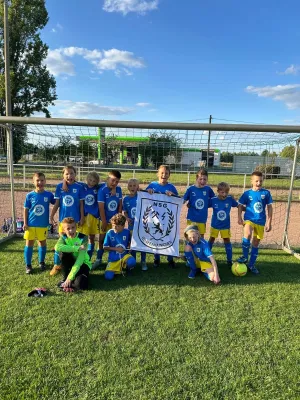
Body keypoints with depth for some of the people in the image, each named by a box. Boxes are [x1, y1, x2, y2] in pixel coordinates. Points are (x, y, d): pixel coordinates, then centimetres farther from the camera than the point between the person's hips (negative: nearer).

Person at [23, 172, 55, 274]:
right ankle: (28, 265, 20)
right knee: (29, 243, 7)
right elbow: (26, 209, -1)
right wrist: (25, 223, -4)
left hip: (43, 225, 0)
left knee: (42, 243, 13)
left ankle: (41, 262, 31)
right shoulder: (29, 195, -6)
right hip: (31, 224, 0)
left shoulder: (49, 195, -7)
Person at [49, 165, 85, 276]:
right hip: (63, 219, 1)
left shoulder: (79, 187, -6)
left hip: (75, 219, -1)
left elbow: (81, 204, -1)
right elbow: (56, 203, 2)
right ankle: (57, 265, 19)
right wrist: (51, 216, -1)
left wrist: (82, 218, -2)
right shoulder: (59, 186, -2)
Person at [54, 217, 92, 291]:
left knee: (80, 284, -31)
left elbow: (80, 259, -29)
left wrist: (70, 278, -35)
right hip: (71, 262, 3)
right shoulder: (64, 237, -12)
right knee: (64, 252, -28)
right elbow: (57, 247, -37)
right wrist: (77, 248, -38)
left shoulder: (83, 238, -22)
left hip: (83, 263, -3)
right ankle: (65, 279, -9)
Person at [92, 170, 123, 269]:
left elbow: (120, 204, 3)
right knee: (102, 240, 10)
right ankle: (99, 259, 25)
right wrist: (104, 222, -16)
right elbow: (101, 208, -17)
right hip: (105, 220, -3)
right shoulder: (102, 190, -16)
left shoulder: (119, 189, -4)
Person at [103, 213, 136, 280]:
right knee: (108, 276, -16)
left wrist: (130, 247, -6)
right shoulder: (109, 233, -7)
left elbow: (130, 242, 15)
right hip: (113, 259, 0)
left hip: (124, 255, 0)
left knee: (132, 262, -34)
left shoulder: (127, 232, -3)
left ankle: (126, 267, 4)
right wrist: (116, 249, -13)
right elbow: (105, 247, -1)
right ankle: (117, 267, 17)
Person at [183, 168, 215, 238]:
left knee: (201, 237, 15)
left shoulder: (208, 189, -3)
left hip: (202, 219, 2)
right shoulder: (191, 189, -8)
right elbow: (183, 200, -6)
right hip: (192, 218, -2)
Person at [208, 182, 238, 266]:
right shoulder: (213, 200, -19)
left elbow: (238, 205, -3)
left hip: (225, 225, 0)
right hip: (215, 225, 0)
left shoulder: (230, 199, -17)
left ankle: (229, 260, 19)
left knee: (227, 240, 7)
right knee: (211, 239, 14)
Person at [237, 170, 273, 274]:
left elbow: (269, 207, 3)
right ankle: (245, 256, -14)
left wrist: (269, 222, 1)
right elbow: (240, 205, 6)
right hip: (249, 219, -2)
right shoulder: (247, 193, -3)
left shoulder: (266, 193, -1)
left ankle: (251, 264, 25)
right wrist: (239, 217, -5)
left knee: (256, 243, 10)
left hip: (261, 221, 2)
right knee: (247, 234, -32)